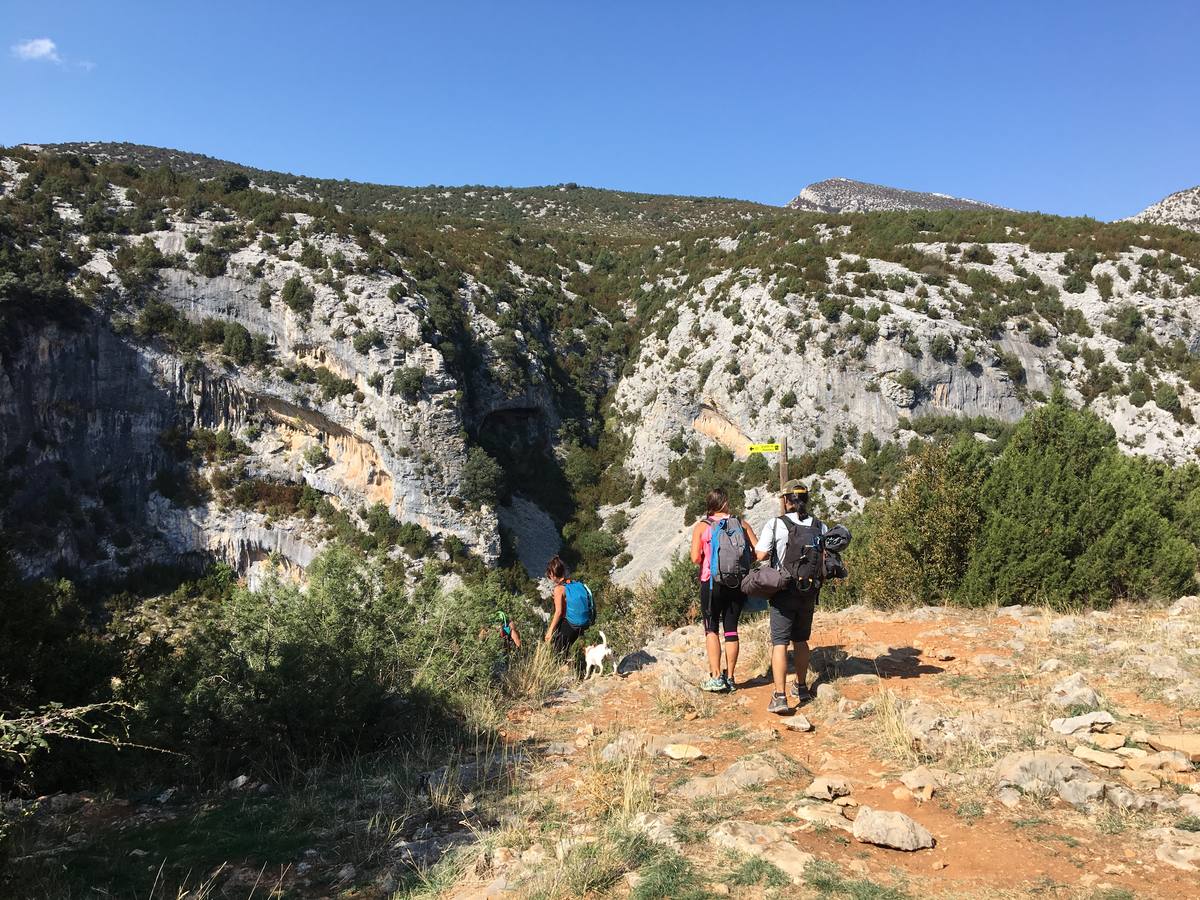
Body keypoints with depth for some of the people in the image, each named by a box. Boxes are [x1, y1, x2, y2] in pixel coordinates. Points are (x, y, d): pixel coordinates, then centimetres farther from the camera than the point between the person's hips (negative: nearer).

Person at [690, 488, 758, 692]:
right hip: (737, 583, 2)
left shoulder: (701, 526, -2)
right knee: (731, 629, 9)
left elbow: (695, 558, -10)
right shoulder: (741, 524, 4)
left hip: (712, 582, -2)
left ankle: (715, 676, -1)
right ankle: (730, 678, 14)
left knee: (711, 629, 7)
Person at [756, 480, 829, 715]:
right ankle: (801, 688, 33)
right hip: (809, 593, 4)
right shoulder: (820, 526, 1)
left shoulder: (775, 525, -11)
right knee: (801, 641, 20)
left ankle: (780, 696, -11)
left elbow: (760, 554, -16)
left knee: (780, 643, -3)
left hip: (784, 592, -4)